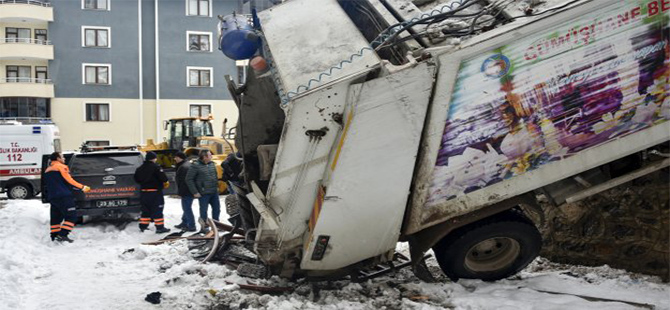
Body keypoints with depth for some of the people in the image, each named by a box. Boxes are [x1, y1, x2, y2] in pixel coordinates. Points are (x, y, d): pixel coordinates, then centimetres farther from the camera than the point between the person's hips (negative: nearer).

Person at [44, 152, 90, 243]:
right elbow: (69, 180, -11)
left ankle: (54, 237, 13)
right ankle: (62, 235, -20)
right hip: (63, 196, -9)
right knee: (71, 216, -9)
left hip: (52, 197, 9)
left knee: (56, 218, 14)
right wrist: (83, 187, -8)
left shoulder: (47, 170, 23)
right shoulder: (61, 167, -3)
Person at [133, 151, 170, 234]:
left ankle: (143, 226, 21)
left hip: (144, 191, 7)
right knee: (157, 210, -4)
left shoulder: (140, 168, 9)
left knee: (145, 209, 17)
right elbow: (162, 177, -19)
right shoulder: (156, 167, -14)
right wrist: (166, 182, 1)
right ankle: (160, 227, -5)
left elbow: (136, 178, 13)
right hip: (155, 191, -7)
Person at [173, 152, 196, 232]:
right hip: (190, 191, 11)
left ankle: (191, 226, -2)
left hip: (186, 191, -11)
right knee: (186, 208, 20)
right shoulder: (188, 164, 15)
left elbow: (183, 181, -24)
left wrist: (180, 191, -19)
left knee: (187, 208, -5)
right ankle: (184, 223, 32)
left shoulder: (183, 167, -20)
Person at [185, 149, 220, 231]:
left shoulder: (212, 164, 8)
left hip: (214, 192, 6)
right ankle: (204, 227, 16)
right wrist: (195, 192, -13)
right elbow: (189, 179, -11)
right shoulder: (196, 166, -12)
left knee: (217, 209, 12)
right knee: (203, 211, 2)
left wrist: (217, 186, 13)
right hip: (203, 193, -6)